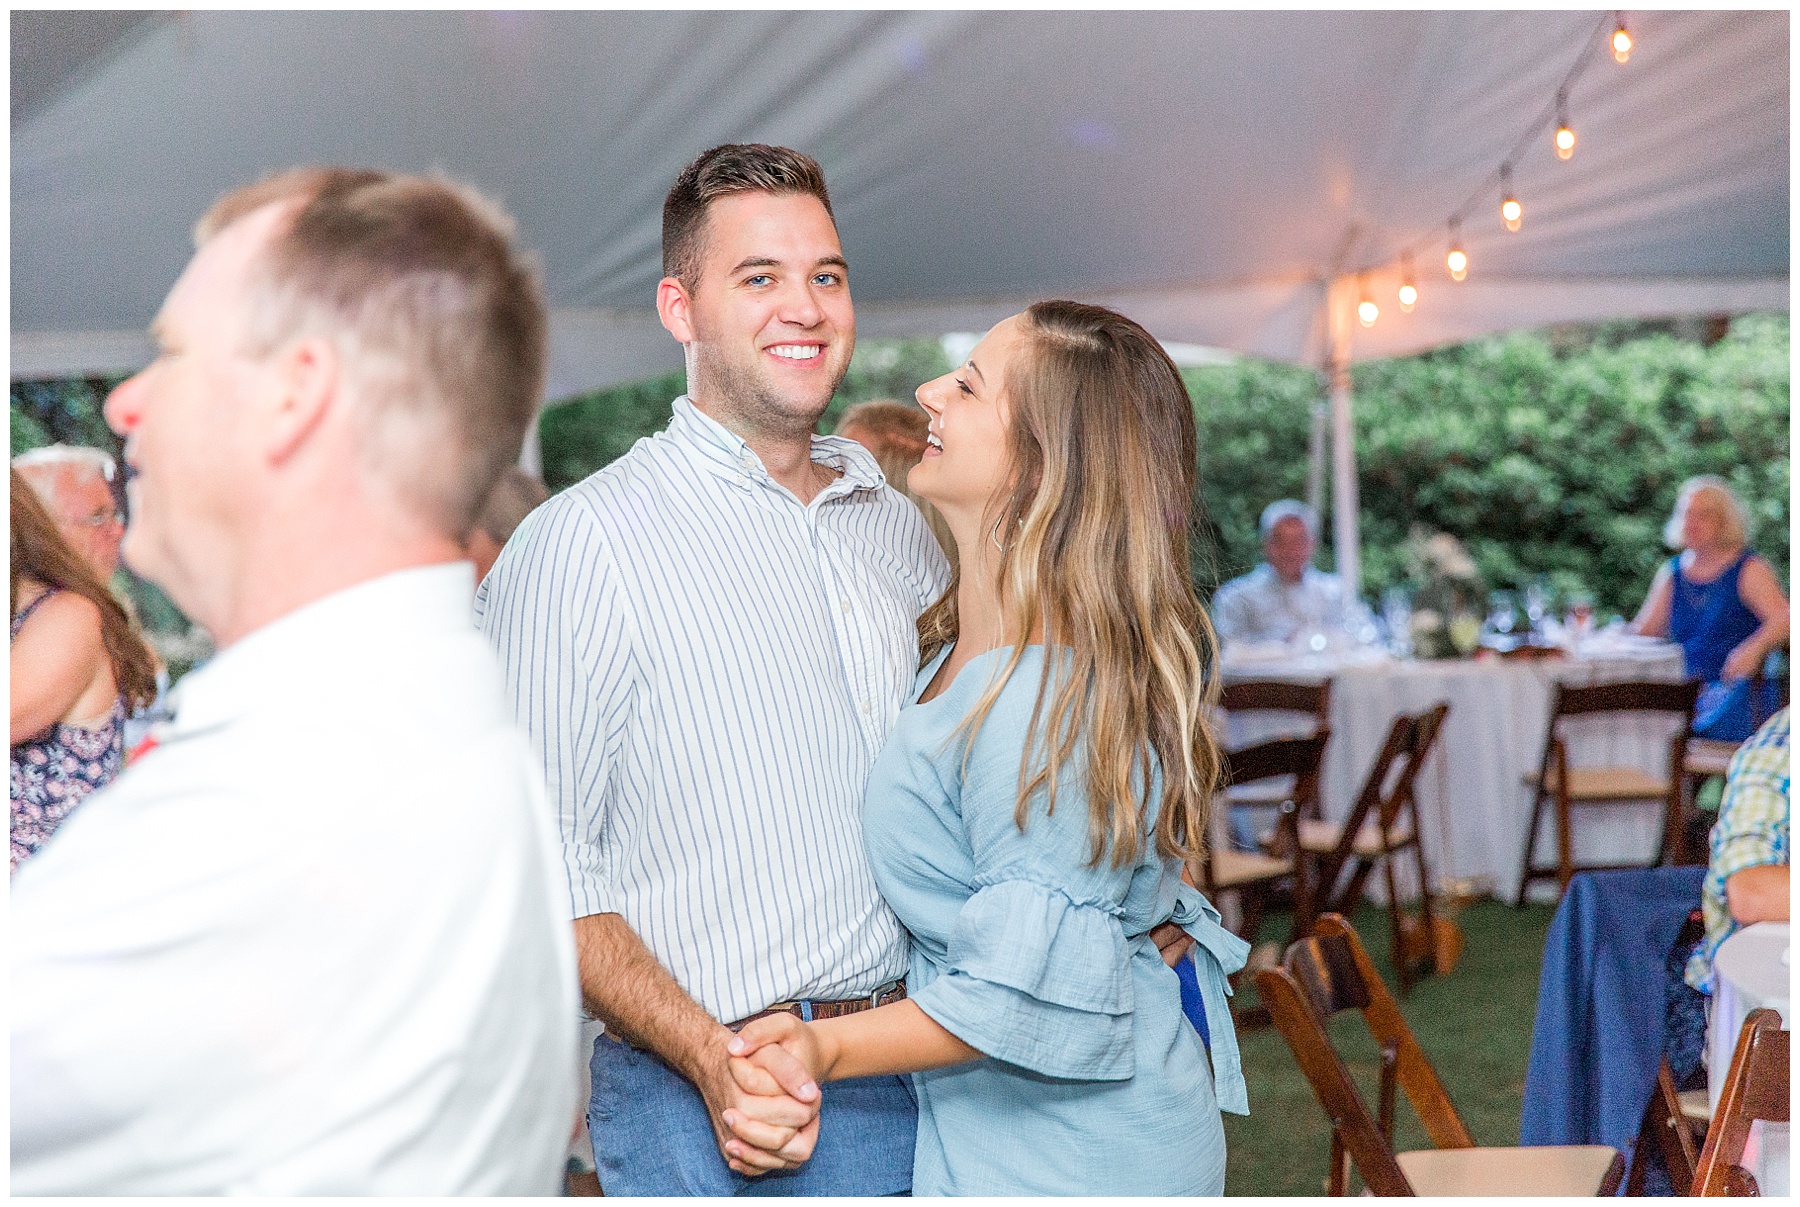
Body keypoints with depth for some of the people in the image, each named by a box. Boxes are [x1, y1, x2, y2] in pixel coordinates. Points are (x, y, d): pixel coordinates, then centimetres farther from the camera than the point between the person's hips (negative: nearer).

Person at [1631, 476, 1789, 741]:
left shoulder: (1748, 569, 2)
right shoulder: (1671, 572, 18)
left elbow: (1783, 619, -13)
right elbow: (1644, 632, 16)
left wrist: (1753, 649, -33)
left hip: (1736, 686, -4)